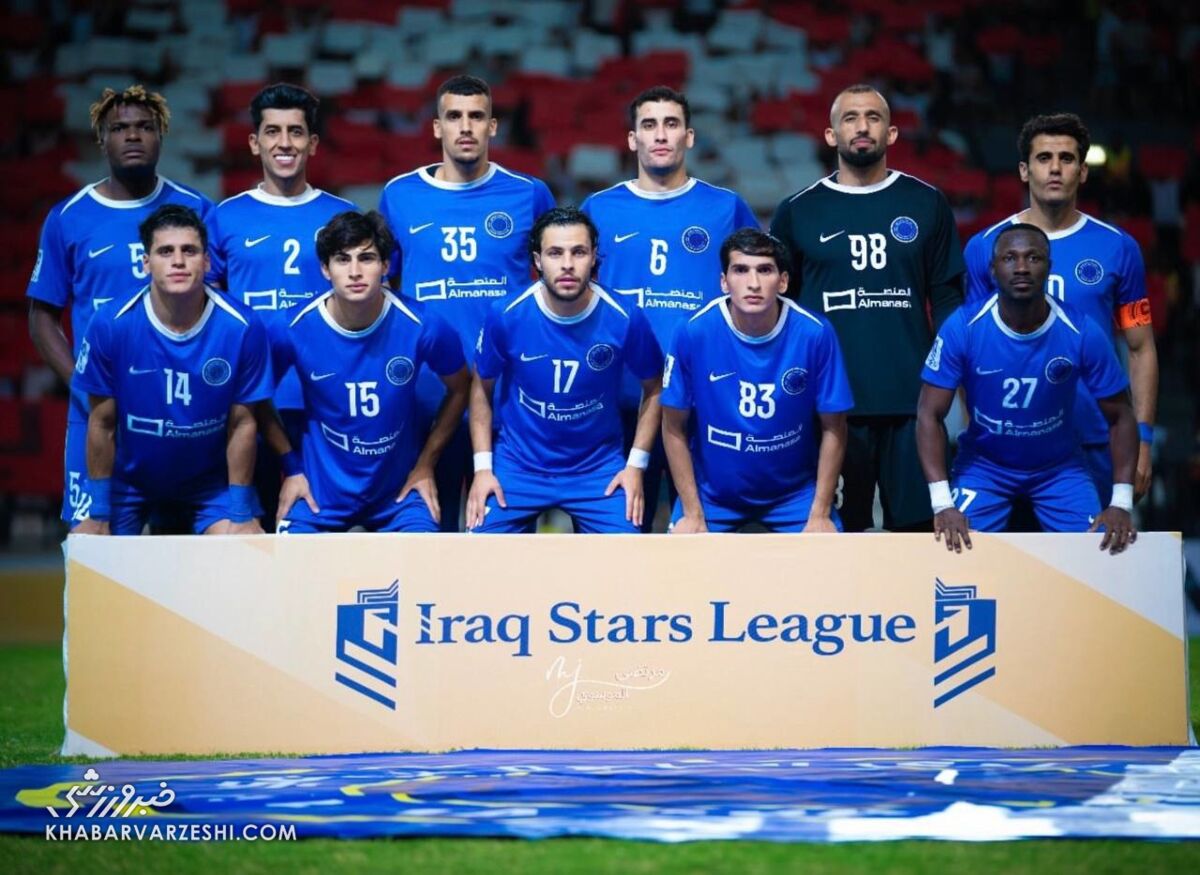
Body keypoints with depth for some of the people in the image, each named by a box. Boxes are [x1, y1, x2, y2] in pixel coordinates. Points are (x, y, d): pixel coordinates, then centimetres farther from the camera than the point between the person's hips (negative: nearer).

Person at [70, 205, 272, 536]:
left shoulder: (242, 328, -18)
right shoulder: (110, 326, -18)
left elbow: (243, 424, -9)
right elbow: (102, 423, -9)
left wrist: (240, 513, -8)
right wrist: (99, 514, -7)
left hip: (210, 481, 0)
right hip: (128, 480, 0)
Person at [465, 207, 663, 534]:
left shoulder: (624, 319, -13)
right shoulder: (506, 317, -12)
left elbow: (654, 389, 3)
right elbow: (482, 387, 3)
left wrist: (636, 464, -2)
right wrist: (482, 466, -2)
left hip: (599, 467, 0)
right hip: (517, 465, 0)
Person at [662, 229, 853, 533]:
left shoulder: (814, 333, -17)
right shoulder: (694, 333, -18)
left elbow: (833, 428, -6)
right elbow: (674, 427, -7)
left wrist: (820, 514, -7)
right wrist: (693, 514, -8)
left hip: (795, 491, 0)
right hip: (712, 491, 0)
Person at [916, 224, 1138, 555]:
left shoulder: (1083, 334, -18)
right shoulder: (962, 328, -21)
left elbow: (1119, 418, -8)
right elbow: (930, 415, -17)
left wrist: (1121, 503, -18)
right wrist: (942, 504, -27)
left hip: (1060, 468, 1)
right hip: (983, 465, -1)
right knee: (957, 552, -20)